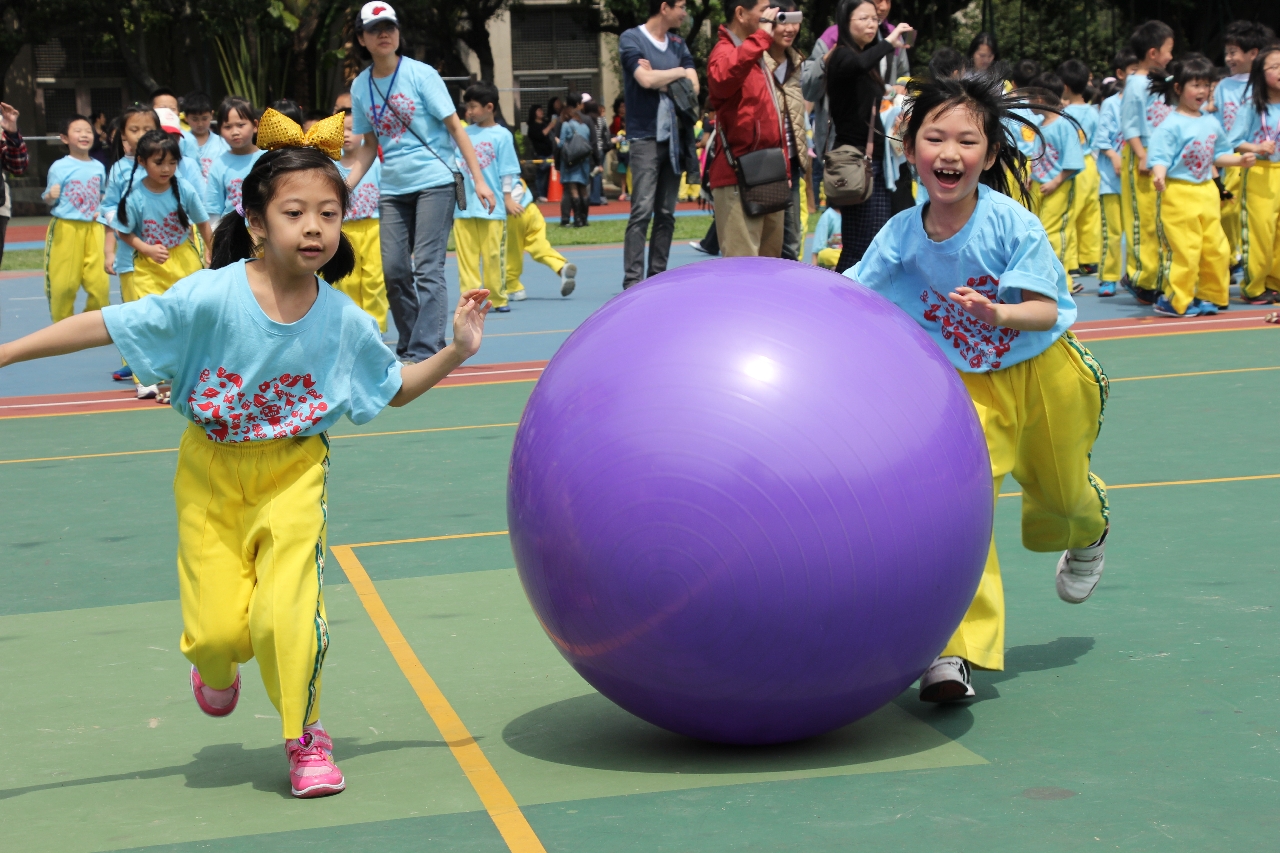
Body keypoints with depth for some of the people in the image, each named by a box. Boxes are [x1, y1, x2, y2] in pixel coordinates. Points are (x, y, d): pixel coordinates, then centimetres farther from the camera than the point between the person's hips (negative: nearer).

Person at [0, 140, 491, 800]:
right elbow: (107, 325, -17)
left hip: (293, 474, 1)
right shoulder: (211, 297, -22)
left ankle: (304, 735, 9)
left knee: (285, 609, -17)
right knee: (217, 627, -4)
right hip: (211, 473, 0)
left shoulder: (344, 320, -13)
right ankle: (216, 669, 37)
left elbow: (394, 390, 5)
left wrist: (456, 352, -9)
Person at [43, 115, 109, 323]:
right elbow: (49, 198, -6)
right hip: (65, 228, -3)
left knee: (100, 282, -1)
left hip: (93, 228, 3)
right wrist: (51, 196, -27)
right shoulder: (59, 167, -6)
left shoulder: (98, 167, 7)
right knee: (63, 283, -1)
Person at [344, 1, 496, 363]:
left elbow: (455, 126, -4)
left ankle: (425, 351, -13)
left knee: (427, 268, -11)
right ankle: (408, 346, 14)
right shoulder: (360, 86, 6)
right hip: (393, 189, 5)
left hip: (434, 182, -4)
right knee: (394, 270, 1)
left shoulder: (421, 74, -6)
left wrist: (479, 179, -10)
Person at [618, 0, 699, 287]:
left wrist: (659, 78, -10)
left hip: (673, 137, 6)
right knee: (642, 211, -12)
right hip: (645, 137, -6)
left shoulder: (678, 45, 14)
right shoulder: (631, 39, -3)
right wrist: (679, 73, -1)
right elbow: (646, 80, -17)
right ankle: (633, 281, -13)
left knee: (666, 214, 5)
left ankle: (657, 277, 9)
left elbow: (693, 87, 3)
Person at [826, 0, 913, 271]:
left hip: (875, 160, 9)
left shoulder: (868, 57, 17)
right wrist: (889, 42, -24)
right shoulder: (841, 57, -8)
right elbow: (858, 65, -34)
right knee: (860, 247, -12)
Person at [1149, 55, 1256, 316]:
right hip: (1178, 194, -7)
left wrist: (1239, 160, 7)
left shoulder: (1212, 123, 11)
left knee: (1217, 249, 8)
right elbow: (1160, 157, -18)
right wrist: (1159, 176, -36)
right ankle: (1176, 301, 3)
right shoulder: (1171, 125, -11)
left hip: (1207, 192, 7)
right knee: (1184, 249, -8)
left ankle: (1210, 297, 22)